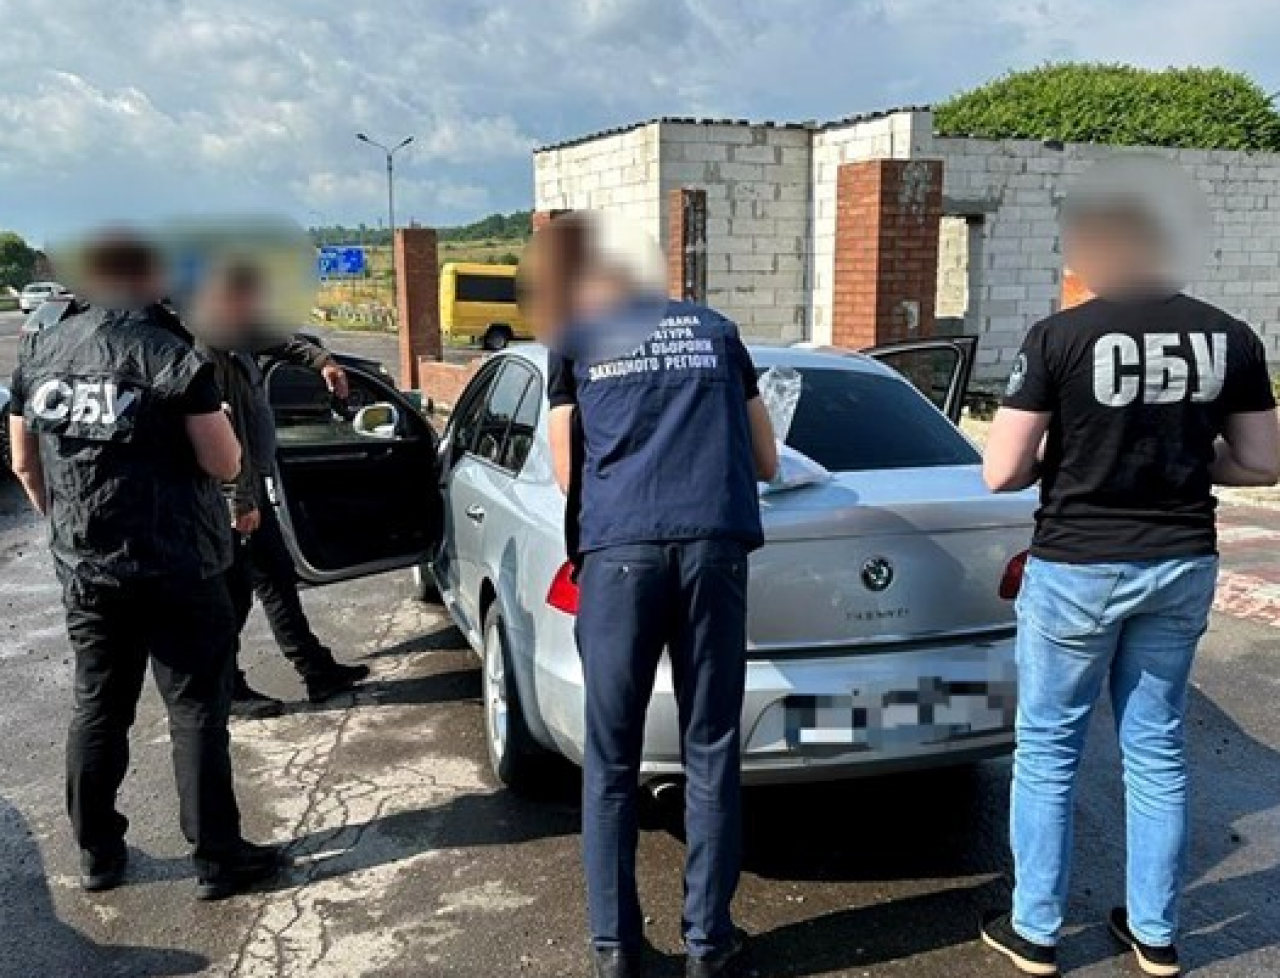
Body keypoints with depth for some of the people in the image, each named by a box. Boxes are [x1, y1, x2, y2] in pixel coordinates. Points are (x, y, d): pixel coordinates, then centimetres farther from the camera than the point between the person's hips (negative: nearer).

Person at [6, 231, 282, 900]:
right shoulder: (173, 356, -15)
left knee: (97, 710, 17)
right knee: (196, 713, 4)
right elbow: (224, 464, -12)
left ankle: (97, 854, 28)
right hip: (177, 571, -5)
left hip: (83, 571, 6)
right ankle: (217, 859, 12)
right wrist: (213, 419, 7)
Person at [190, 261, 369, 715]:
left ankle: (318, 671, 26)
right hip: (231, 494, -10)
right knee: (234, 591, 2)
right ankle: (221, 688, 18)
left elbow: (278, 342, 28)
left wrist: (321, 361, 17)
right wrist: (242, 502, -24)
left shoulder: (236, 338, 5)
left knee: (278, 577, 15)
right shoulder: (208, 354, -24)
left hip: (249, 485, 10)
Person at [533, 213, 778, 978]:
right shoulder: (715, 329, 21)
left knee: (612, 759, 10)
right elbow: (766, 462, 25)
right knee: (711, 751, 11)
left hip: (619, 547, -1)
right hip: (715, 542, 2)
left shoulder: (572, 341, 15)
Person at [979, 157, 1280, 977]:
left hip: (1077, 566, -4)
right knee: (1158, 748, 17)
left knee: (1048, 749, 10)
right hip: (1182, 566, 5)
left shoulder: (1060, 337, -13)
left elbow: (1001, 472, -13)